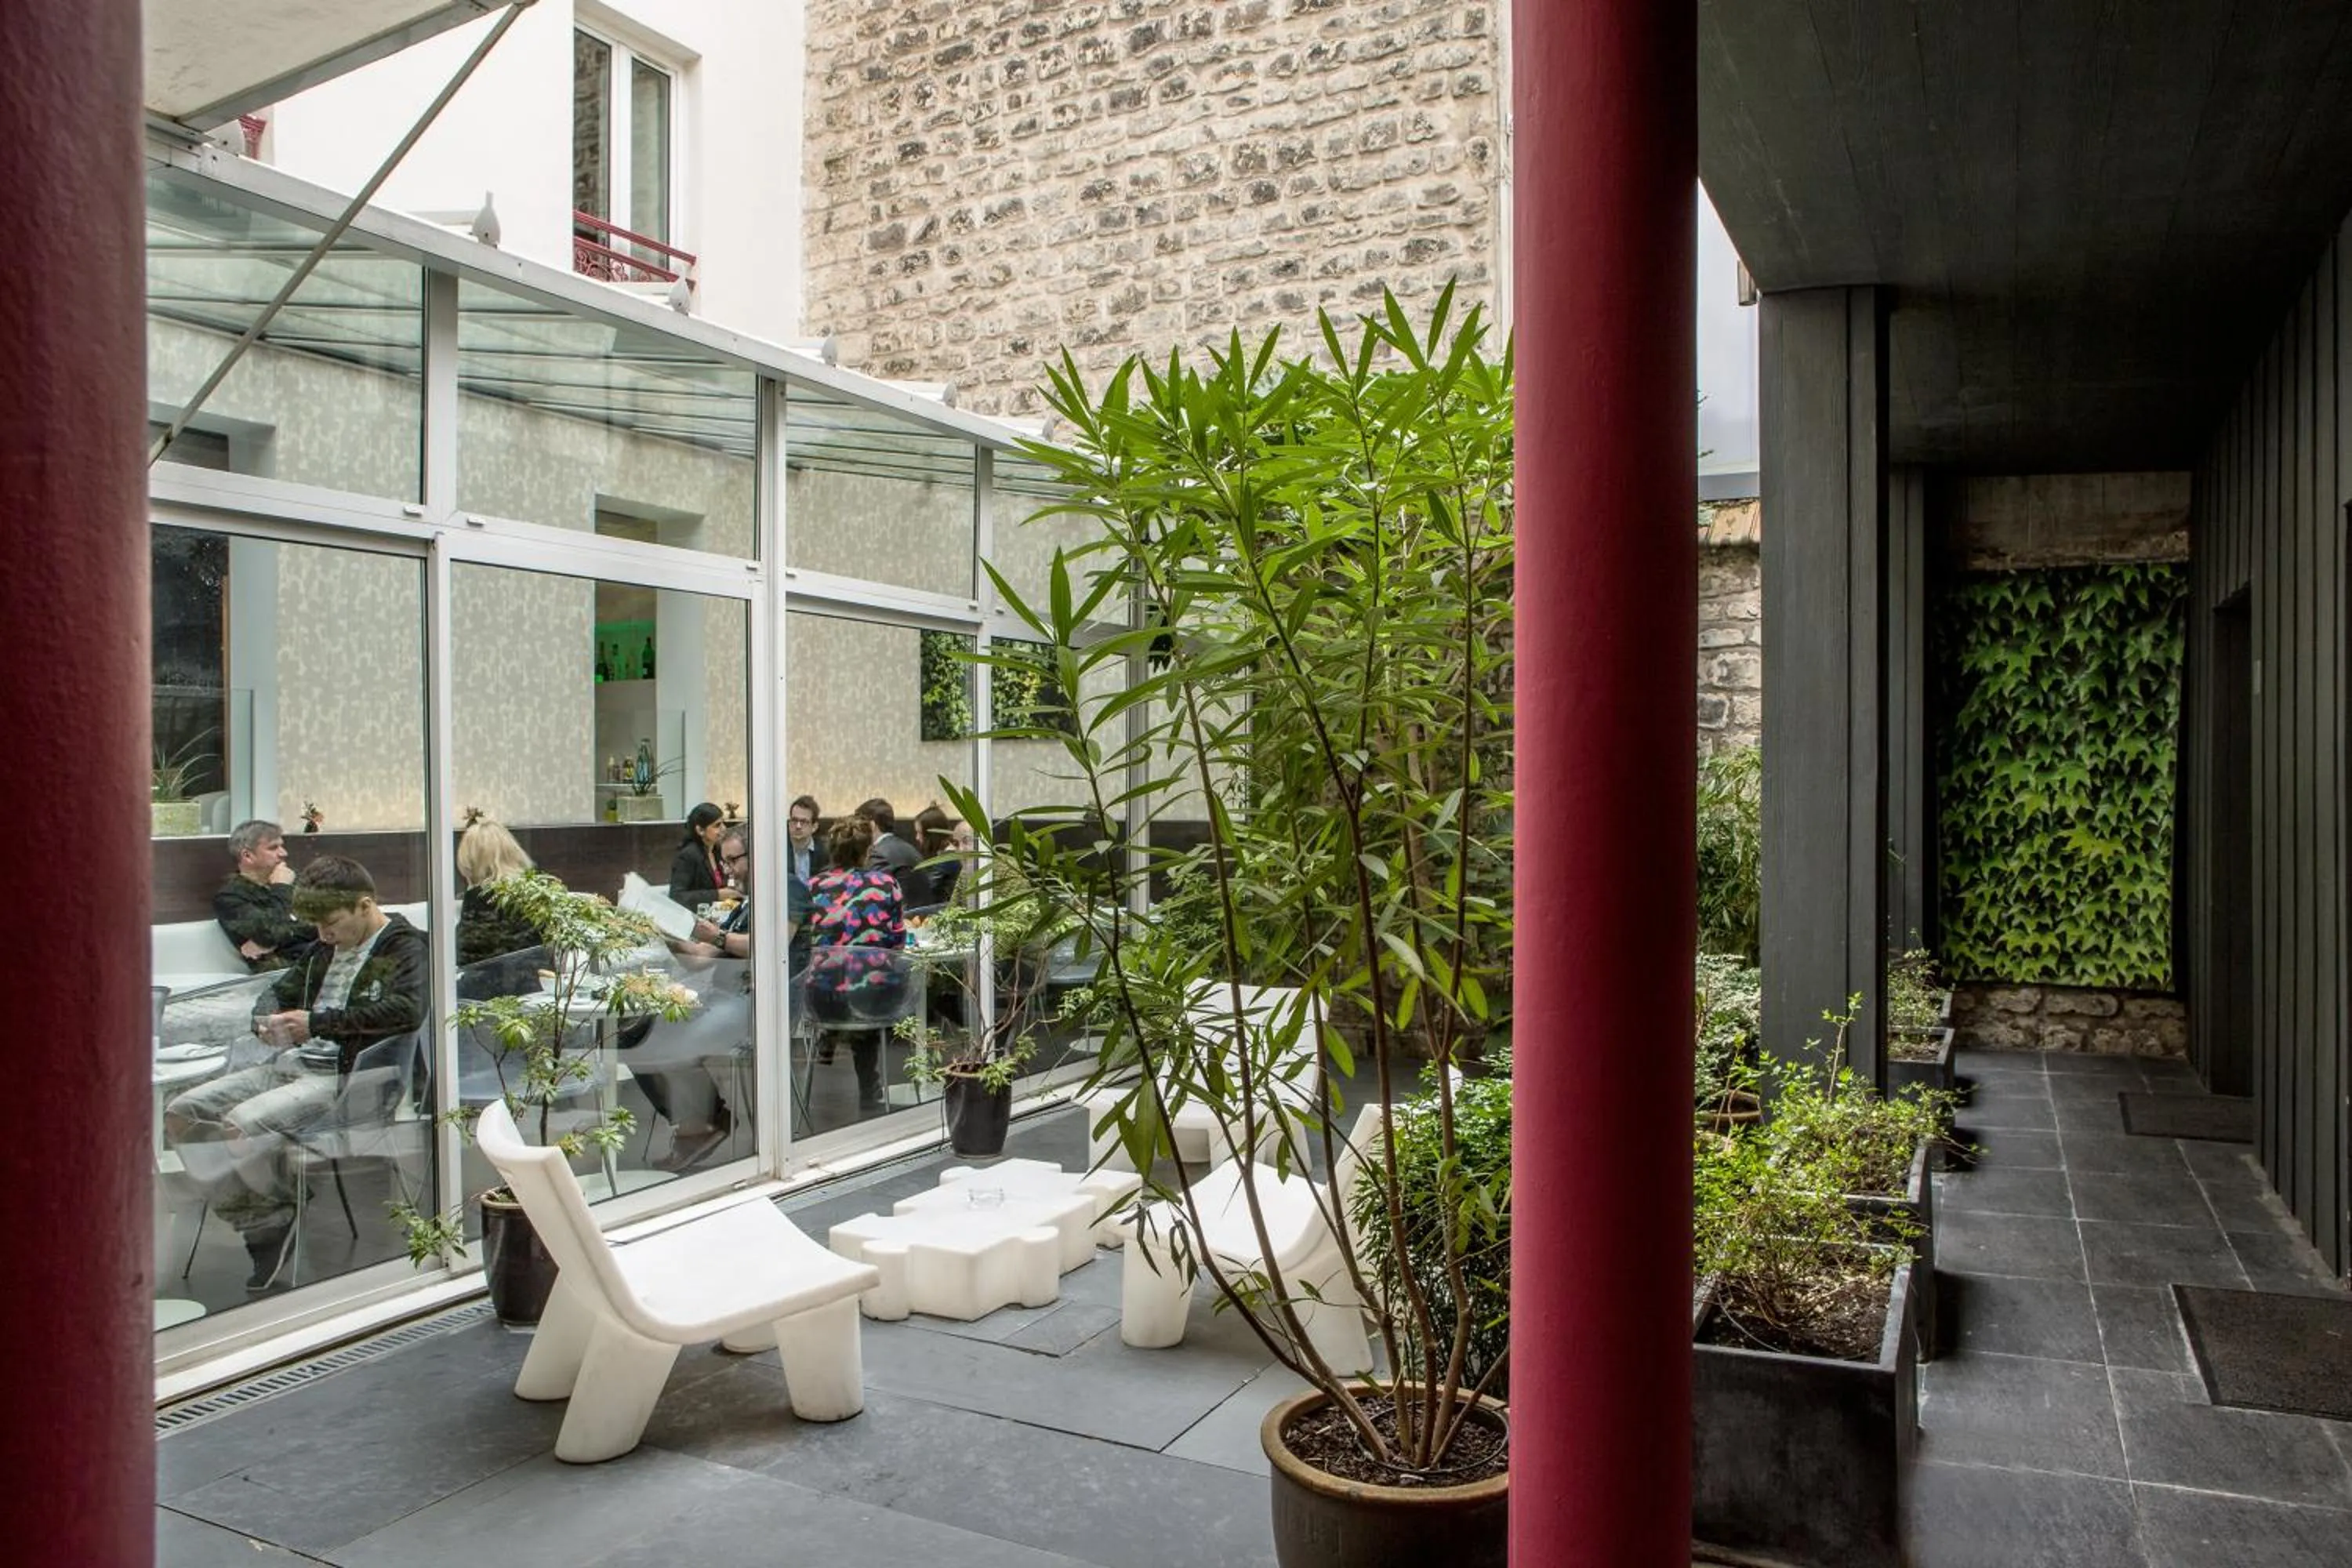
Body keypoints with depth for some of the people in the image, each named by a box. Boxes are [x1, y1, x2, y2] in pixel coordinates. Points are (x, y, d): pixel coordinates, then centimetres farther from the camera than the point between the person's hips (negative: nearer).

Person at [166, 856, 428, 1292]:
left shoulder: (405, 946, -5)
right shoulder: (326, 949, 20)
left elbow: (407, 1009, -23)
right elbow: (280, 991, 31)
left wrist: (318, 1022, -20)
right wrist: (266, 1021, 5)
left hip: (342, 1076, -9)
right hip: (290, 1063, 9)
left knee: (241, 1124, -28)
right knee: (181, 1115, -4)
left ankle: (283, 1220, -2)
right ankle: (258, 1224, -4)